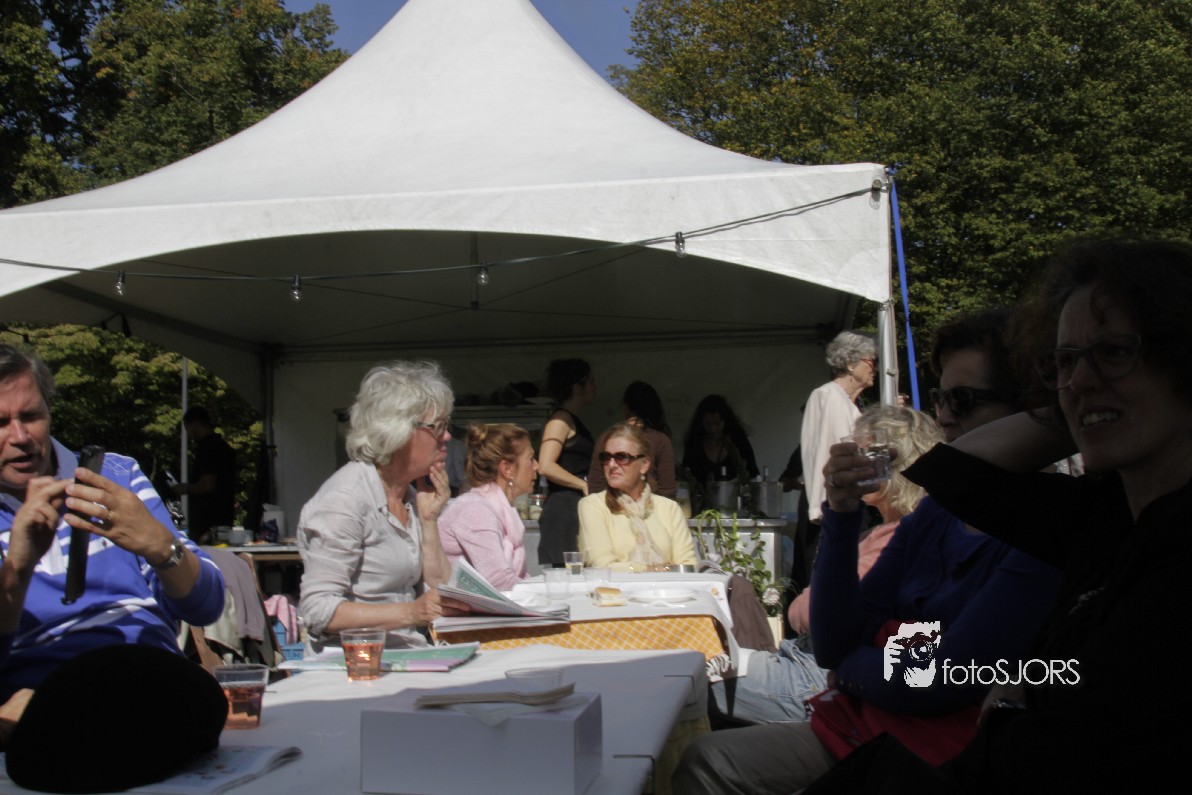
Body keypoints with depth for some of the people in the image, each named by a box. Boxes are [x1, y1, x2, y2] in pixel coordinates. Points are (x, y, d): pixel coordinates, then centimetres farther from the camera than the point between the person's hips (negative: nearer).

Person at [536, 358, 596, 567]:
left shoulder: (574, 421, 20)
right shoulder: (561, 419, -8)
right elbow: (546, 466, -19)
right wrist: (584, 485, -12)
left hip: (577, 509, 9)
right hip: (563, 509, -9)